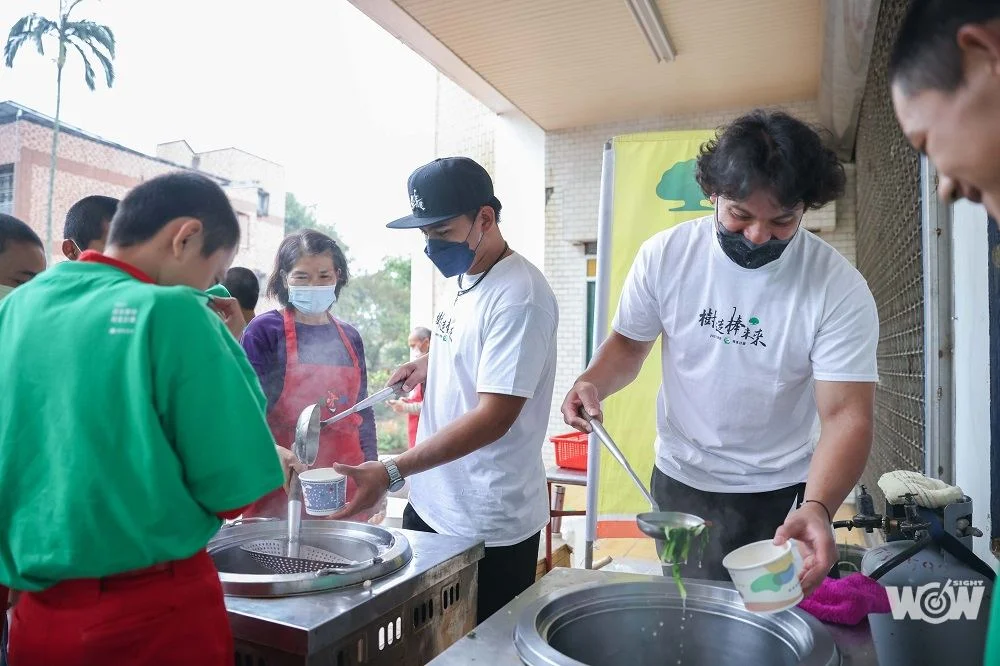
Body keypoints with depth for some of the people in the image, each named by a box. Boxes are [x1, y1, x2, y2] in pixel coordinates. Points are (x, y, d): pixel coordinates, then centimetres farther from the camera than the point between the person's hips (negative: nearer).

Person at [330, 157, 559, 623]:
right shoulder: (466, 282, 7)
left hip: (489, 527, -8)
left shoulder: (519, 296, -21)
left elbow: (494, 416, -26)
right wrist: (432, 364, 6)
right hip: (430, 504, 9)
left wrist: (391, 473, -30)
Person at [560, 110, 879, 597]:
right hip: (680, 481, 2)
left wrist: (817, 508, -38)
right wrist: (592, 382, -20)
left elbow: (846, 416, -21)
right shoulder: (664, 255, -13)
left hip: (780, 493, -1)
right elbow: (629, 342, 1)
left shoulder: (840, 289, -19)